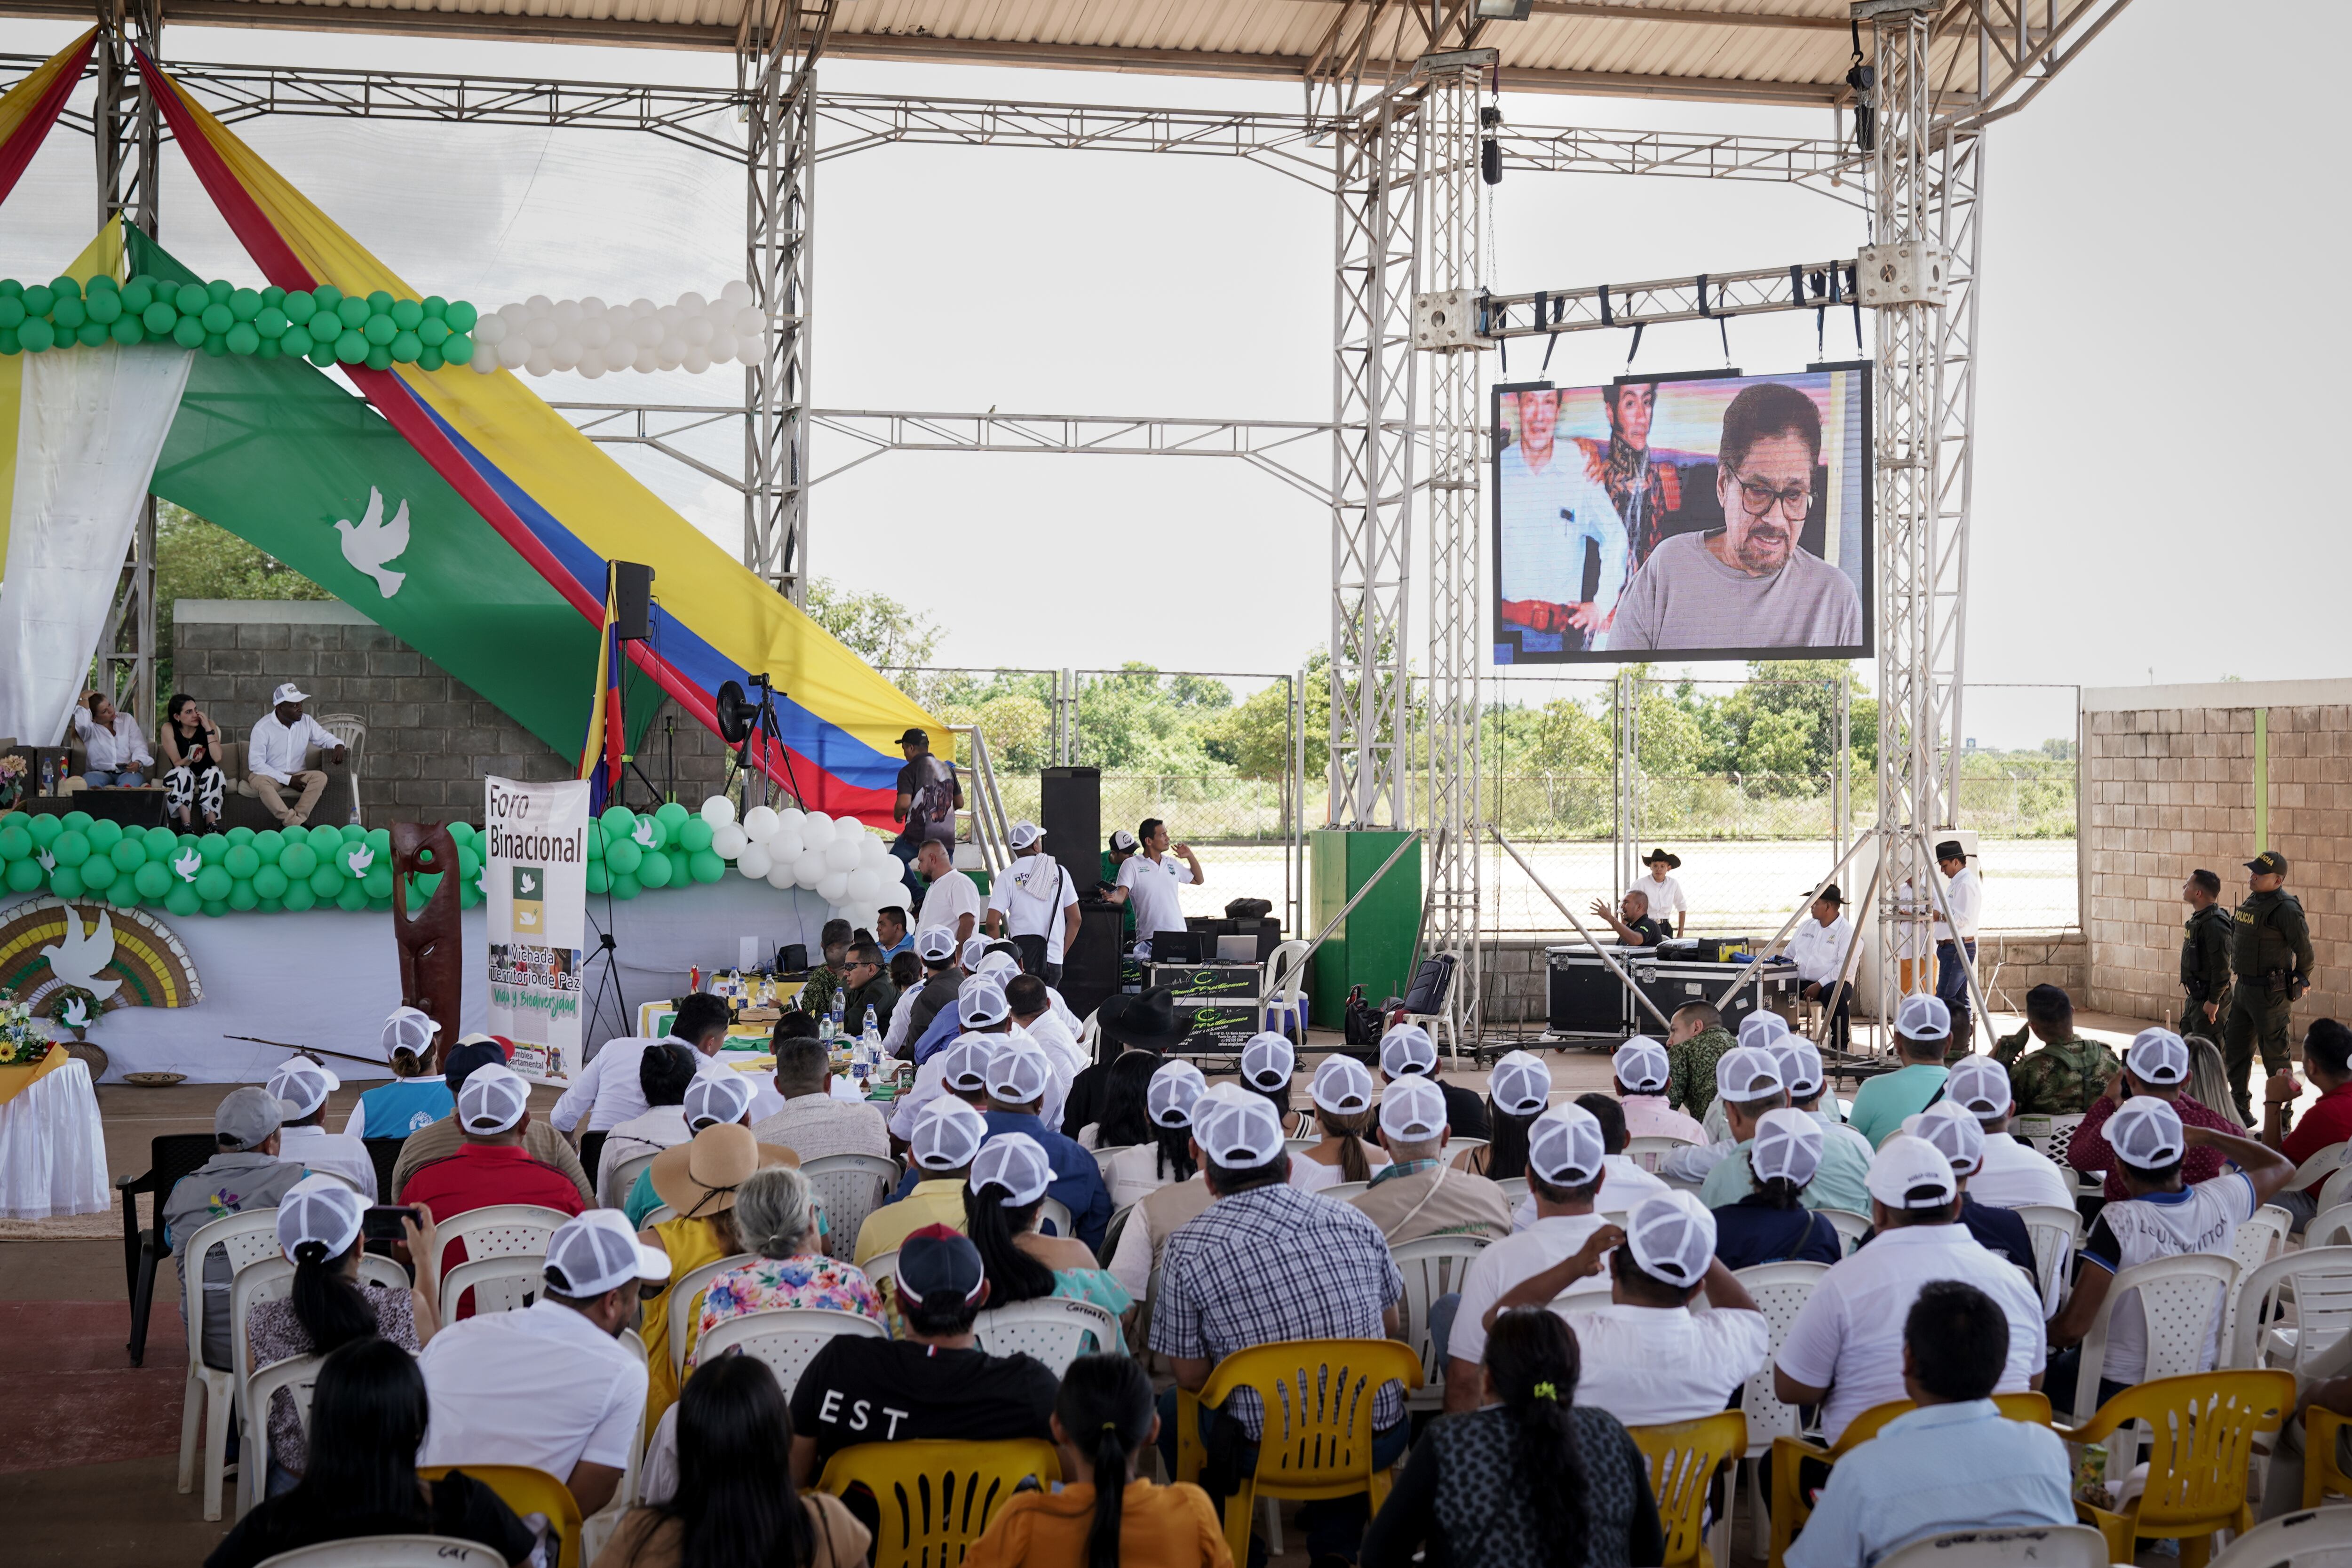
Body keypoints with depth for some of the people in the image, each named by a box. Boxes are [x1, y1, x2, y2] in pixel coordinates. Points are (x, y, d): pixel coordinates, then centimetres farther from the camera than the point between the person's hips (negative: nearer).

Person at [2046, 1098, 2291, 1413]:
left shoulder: (2119, 1221, -27)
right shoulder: (2220, 1202, -12)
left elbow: (2073, 1328, -28)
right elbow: (2281, 1166, 12)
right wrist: (2206, 1136, 16)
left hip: (2116, 1392, -6)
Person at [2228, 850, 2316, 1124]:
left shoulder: (2285, 908, -19)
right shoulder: (2252, 902, 9)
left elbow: (2304, 948, -16)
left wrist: (2301, 980, -2)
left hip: (2271, 993, -9)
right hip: (2243, 987, 9)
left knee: (2274, 1054, 0)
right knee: (2236, 1050, 16)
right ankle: (2240, 1109, 29)